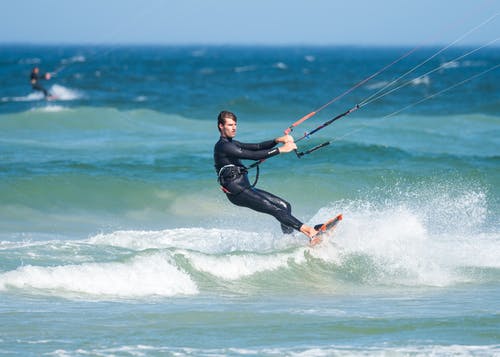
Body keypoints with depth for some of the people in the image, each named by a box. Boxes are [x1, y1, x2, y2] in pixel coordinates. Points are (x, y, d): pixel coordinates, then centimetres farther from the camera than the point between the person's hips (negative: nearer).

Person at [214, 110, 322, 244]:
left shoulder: (231, 144, 20)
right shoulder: (223, 146, -11)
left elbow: (257, 147, 12)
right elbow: (253, 155, -18)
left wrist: (278, 140, -4)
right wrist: (281, 150, -17)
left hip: (246, 188, 10)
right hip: (237, 192, -10)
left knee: (285, 206, 2)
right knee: (276, 210, -21)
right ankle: (309, 231, -30)